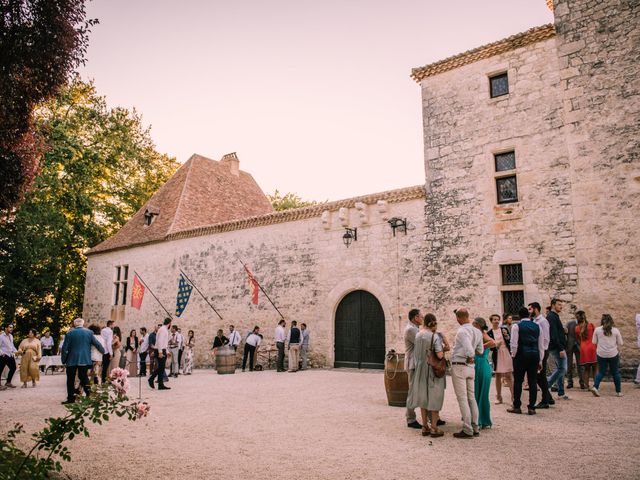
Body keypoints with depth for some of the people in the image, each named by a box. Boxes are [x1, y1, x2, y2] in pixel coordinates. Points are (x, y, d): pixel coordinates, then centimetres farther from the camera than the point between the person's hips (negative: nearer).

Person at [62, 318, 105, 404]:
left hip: (72, 360, -2)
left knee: (71, 379, 7)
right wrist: (103, 351, 22)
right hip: (85, 359, 2)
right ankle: (88, 393, 0)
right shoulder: (89, 332, 0)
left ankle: (71, 398, 8)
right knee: (83, 377, 11)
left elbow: (65, 348, -4)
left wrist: (64, 360, 6)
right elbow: (97, 344, 6)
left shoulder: (70, 333, -4)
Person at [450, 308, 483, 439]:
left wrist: (469, 358, -8)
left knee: (462, 399, -1)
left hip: (459, 366, -8)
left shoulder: (462, 331, -18)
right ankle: (475, 428, 19)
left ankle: (467, 430, 3)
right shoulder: (477, 331, 6)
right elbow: (480, 351, 11)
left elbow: (469, 350, -27)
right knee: (471, 398, 14)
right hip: (471, 368, 8)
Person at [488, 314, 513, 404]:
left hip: (506, 354, 0)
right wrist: (495, 346, -17)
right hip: (497, 355, 1)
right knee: (498, 376, 7)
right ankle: (499, 397, 17)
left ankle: (513, 397, 2)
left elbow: (510, 341, 0)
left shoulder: (504, 329, 3)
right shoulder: (489, 333, 2)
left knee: (509, 376, -2)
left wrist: (506, 335, -16)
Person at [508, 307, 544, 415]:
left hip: (521, 355, -4)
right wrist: (540, 360, 17)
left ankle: (516, 407, 10)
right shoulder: (537, 326, 9)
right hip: (535, 355, 4)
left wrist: (513, 355, 5)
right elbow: (541, 344, 11)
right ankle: (531, 408, 10)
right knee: (532, 381, 8)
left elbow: (514, 343, -9)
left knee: (518, 381, 4)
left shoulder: (516, 326, -4)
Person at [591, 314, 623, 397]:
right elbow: (620, 343, 1)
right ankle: (618, 391, 19)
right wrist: (617, 350, 18)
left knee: (601, 372, 10)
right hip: (613, 354, -1)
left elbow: (594, 342, 2)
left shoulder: (597, 330, -3)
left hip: (601, 354, 1)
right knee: (615, 372, 13)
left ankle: (595, 387, -8)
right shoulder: (615, 330, -4)